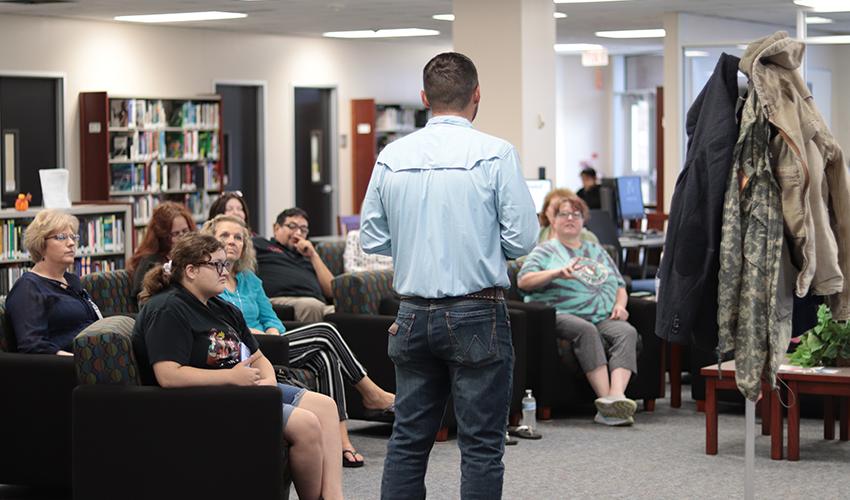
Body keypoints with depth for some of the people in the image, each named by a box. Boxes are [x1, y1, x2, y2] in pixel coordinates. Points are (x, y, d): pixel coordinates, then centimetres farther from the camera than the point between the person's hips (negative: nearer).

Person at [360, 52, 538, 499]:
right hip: (477, 313, -4)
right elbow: (521, 240, -9)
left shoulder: (392, 157, 2)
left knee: (408, 438, 11)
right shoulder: (496, 154, -9)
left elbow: (371, 240, 7)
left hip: (413, 315, 4)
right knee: (481, 445, 1)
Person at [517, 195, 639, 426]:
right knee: (586, 330, -38)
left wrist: (620, 305, 7)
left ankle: (616, 396, -47)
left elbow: (619, 285, 30)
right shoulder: (546, 251, 14)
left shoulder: (597, 251, 29)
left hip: (604, 318, 4)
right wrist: (557, 273, -15)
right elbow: (523, 281, -1)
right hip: (562, 316, -4)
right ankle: (605, 398, -44)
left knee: (627, 332, -29)